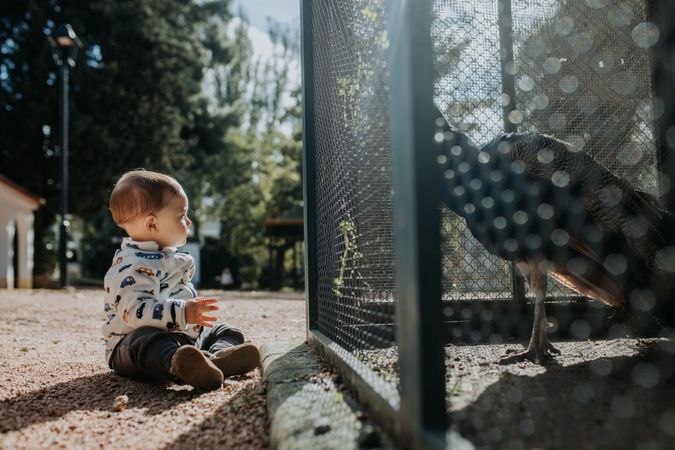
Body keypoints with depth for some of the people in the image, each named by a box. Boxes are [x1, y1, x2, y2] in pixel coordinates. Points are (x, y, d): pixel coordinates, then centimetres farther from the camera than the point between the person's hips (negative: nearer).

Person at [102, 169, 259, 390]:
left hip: (183, 337, 10)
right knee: (146, 341, -39)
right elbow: (135, 311, -31)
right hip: (133, 342, -10)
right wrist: (182, 313, -37)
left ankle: (217, 357, -31)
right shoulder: (132, 266, -16)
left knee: (228, 332, 4)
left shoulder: (170, 258, 18)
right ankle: (178, 365, -71)